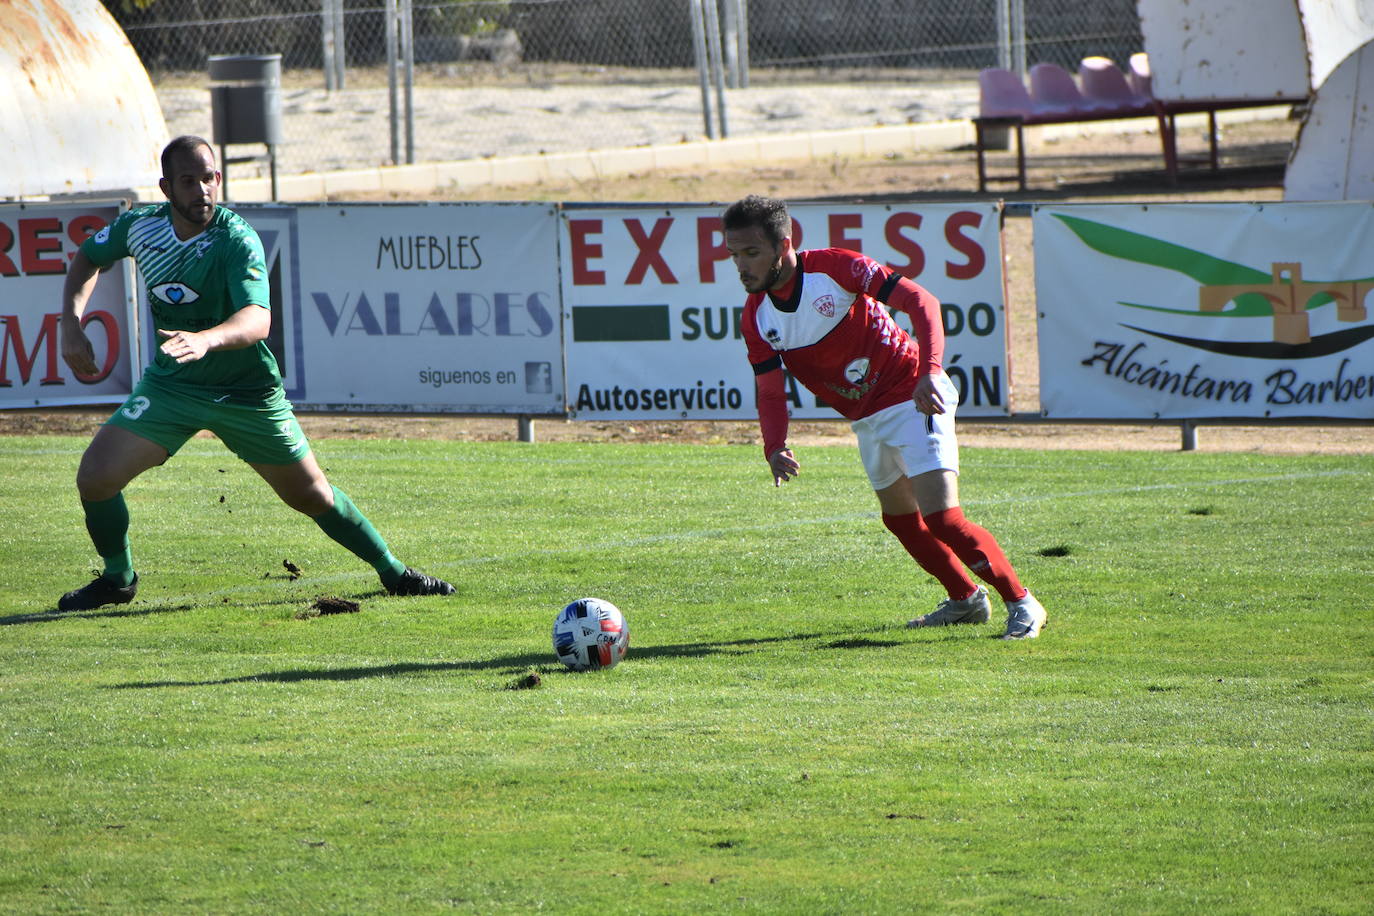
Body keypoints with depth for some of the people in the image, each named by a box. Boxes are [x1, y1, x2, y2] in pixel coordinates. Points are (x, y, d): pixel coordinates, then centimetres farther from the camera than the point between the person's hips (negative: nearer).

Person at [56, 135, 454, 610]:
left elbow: (257, 321, -39)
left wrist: (206, 339, -59)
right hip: (170, 386, 3)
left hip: (248, 391, -3)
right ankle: (117, 579, 14)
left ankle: (392, 571, 29)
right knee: (96, 477, -13)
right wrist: (71, 326, -2)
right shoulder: (140, 226, -9)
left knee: (311, 495, 6)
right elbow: (88, 258, 13)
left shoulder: (237, 241, -24)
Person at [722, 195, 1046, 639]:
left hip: (913, 399, -7)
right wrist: (774, 449, -21)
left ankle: (1022, 603, -2)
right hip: (867, 418, 7)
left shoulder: (834, 268, -22)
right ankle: (965, 599, 40)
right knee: (899, 516, 18)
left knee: (942, 517, -16)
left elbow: (921, 302, -23)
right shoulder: (757, 319, -5)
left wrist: (929, 371, -37)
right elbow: (770, 393, 0)